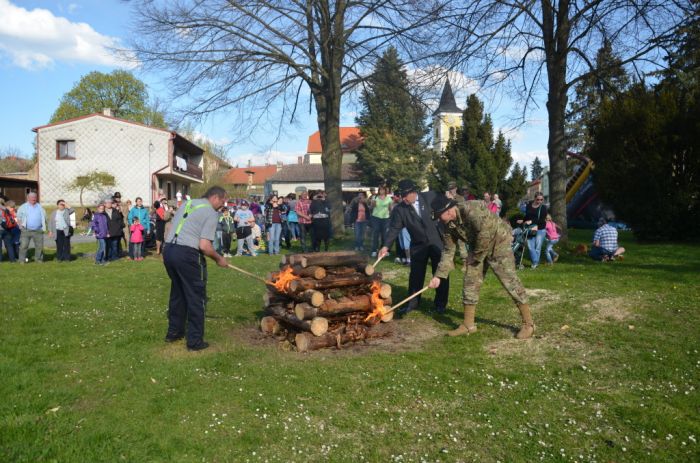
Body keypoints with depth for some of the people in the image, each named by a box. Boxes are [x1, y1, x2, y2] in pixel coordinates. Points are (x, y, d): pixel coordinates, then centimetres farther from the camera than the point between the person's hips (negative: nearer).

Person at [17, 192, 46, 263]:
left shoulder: (40, 207, 15)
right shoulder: (23, 207, 8)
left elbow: (44, 217, 19)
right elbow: (18, 217, 11)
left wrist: (43, 226, 8)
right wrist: (20, 225, -3)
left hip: (38, 231, 2)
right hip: (26, 230, -2)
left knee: (39, 246, 2)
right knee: (23, 245, -6)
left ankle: (38, 259, 13)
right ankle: (22, 260, 1)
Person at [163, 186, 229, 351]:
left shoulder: (187, 204, 19)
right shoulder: (211, 213, -4)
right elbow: (204, 246, -13)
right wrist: (219, 259, 2)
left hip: (168, 249, 8)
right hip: (187, 254, -8)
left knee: (177, 292, 23)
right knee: (196, 297, 4)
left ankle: (174, 332, 33)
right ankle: (195, 341, 8)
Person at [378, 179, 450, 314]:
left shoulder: (431, 197, -10)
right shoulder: (399, 209, -10)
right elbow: (394, 228, -12)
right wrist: (386, 246, -24)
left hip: (437, 242, 0)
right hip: (418, 246, 1)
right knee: (416, 275, 6)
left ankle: (441, 303, 23)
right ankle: (412, 303, 21)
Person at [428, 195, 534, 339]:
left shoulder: (470, 210, -30)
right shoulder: (449, 225, -4)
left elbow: (485, 233, -32)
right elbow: (448, 251, 1)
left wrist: (476, 256, -17)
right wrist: (438, 276, -4)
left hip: (498, 243, -8)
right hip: (477, 249, 8)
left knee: (509, 281, -8)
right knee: (470, 282, 4)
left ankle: (528, 324, 3)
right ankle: (468, 325, 14)